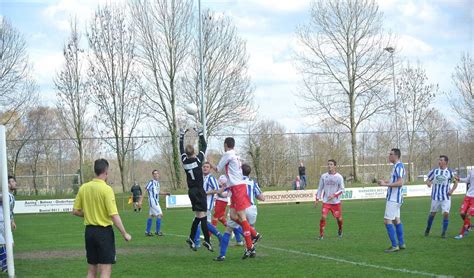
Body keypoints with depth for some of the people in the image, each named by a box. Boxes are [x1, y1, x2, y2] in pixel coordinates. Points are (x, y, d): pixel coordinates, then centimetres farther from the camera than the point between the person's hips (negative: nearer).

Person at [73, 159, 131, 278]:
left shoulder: (83, 188, 2)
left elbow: (75, 211, 7)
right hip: (104, 231, -6)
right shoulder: (106, 189, -15)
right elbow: (114, 215, -18)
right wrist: (125, 234, -10)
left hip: (89, 231, 6)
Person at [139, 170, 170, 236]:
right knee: (160, 214, -10)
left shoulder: (157, 182, 12)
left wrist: (165, 193, 13)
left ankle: (147, 232, 18)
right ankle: (157, 231, -1)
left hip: (156, 201, 9)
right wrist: (140, 201, -22)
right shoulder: (151, 182, -15)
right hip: (152, 201, -9)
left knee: (151, 216, 12)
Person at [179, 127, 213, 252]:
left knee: (198, 216, 14)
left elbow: (181, 149, 19)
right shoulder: (198, 159, -10)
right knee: (202, 215, -8)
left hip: (191, 191, 6)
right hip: (199, 190, -6)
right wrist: (200, 134, 14)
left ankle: (191, 238, 16)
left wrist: (182, 135, 28)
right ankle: (207, 241, -11)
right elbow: (204, 146, 4)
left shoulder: (184, 160, 1)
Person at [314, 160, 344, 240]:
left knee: (339, 218, 9)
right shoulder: (323, 176, 1)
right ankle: (321, 235, -3)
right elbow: (320, 188, 9)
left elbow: (342, 190, -5)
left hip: (336, 202, -1)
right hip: (326, 202, 1)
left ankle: (340, 230, 40)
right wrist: (317, 199, 3)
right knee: (323, 217, -15)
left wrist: (334, 195, -19)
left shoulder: (339, 177, -6)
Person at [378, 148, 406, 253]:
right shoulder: (396, 166, 15)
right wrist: (386, 182, 13)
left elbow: (400, 183, -25)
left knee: (387, 221, -10)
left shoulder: (399, 166, -17)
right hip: (395, 198, 11)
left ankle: (394, 246, -9)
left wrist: (385, 184, -25)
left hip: (393, 199, -11)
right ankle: (401, 244, 19)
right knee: (396, 220, 14)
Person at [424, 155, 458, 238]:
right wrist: (429, 183, -17)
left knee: (446, 213, -10)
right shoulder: (434, 171, 1)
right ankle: (427, 229, 30)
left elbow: (455, 182, 9)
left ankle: (444, 233, 2)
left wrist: (452, 190, -6)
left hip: (446, 197, -1)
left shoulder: (449, 172, -1)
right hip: (435, 196, 1)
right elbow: (428, 180, 7)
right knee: (432, 213, 9)